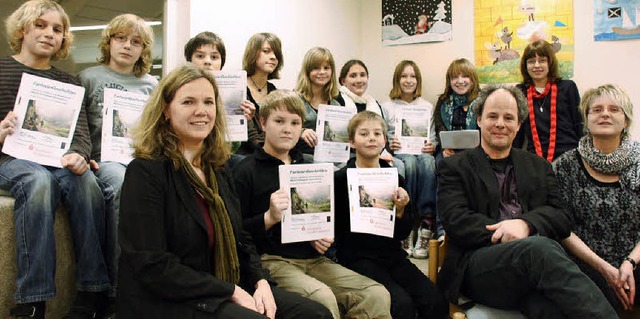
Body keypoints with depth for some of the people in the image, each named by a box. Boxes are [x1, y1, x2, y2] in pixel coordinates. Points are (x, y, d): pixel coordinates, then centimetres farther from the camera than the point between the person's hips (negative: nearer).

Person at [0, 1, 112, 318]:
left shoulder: (68, 82, 15)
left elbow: (81, 132, 4)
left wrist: (78, 156, -20)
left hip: (56, 160, 2)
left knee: (87, 183, -31)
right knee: (39, 181, -36)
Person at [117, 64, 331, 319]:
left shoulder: (219, 171, 12)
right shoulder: (145, 171, -11)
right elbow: (152, 267, -18)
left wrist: (261, 282, -4)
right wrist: (232, 292, -17)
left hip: (233, 291, 7)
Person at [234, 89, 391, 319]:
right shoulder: (247, 170, -1)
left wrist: (323, 239, 9)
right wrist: (269, 218, -22)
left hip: (313, 258, 6)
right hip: (271, 259, -6)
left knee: (377, 295, -14)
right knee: (323, 298, -34)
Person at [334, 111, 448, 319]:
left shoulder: (395, 179, 10)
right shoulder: (341, 179, -3)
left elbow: (403, 234, 10)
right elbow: (335, 230, -7)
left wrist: (400, 211, -8)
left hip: (392, 255, 5)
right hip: (357, 258, -4)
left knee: (436, 302, -15)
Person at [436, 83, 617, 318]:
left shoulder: (539, 167, 25)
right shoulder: (454, 168, 14)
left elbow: (562, 219, 12)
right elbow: (456, 221, -1)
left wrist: (525, 224, -11)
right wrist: (506, 232, -16)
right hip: (478, 264, -1)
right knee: (539, 247, -36)